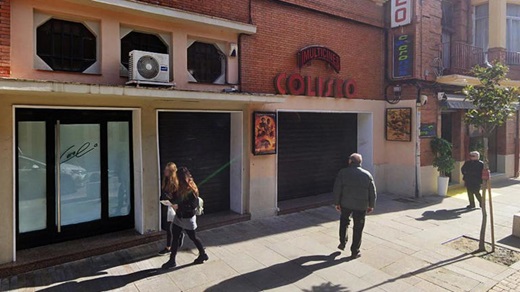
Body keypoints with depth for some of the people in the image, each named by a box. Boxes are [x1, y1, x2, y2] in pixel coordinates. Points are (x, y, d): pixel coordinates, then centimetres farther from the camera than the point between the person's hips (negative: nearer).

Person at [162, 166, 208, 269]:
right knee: (175, 236, 9)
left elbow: (193, 205, -25)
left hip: (188, 218, -7)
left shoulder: (192, 189, -23)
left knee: (193, 237, 10)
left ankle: (203, 254, 31)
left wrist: (179, 206, -27)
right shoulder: (182, 187, 1)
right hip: (179, 216, 7)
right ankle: (172, 260, 20)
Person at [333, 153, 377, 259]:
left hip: (345, 204, 0)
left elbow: (337, 189, -6)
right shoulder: (367, 174, 2)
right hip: (361, 206, 1)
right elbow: (372, 192, 5)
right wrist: (371, 205, 15)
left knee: (343, 221, 24)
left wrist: (337, 203, 3)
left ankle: (342, 243, 27)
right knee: (358, 228, 9)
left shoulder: (343, 172, -4)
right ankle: (355, 252, 15)